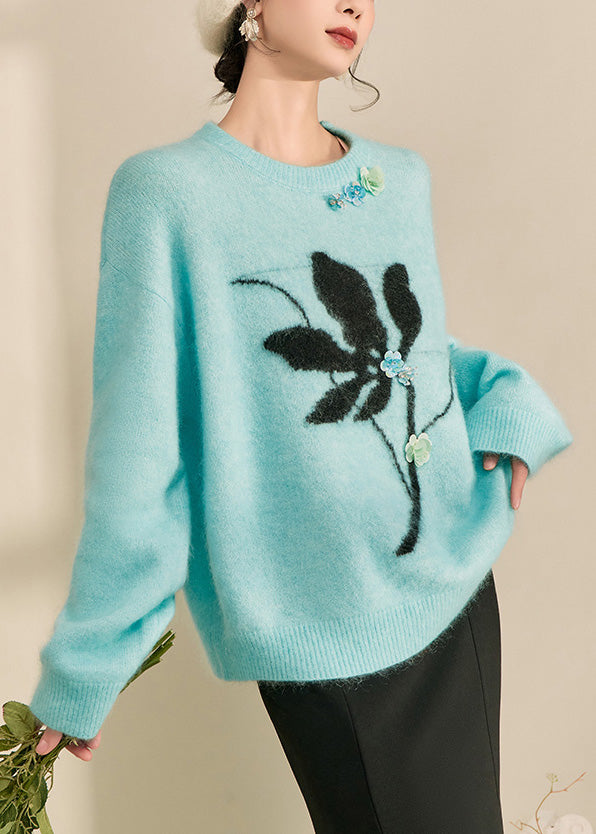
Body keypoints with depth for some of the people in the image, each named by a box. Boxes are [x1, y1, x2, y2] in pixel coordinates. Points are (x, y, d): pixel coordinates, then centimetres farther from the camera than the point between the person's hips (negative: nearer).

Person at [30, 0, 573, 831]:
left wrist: (508, 406, -2)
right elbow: (138, 452, -12)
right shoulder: (168, 192, -12)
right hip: (325, 638, -6)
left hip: (461, 586, 6)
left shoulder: (403, 178, 4)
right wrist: (81, 675, -6)